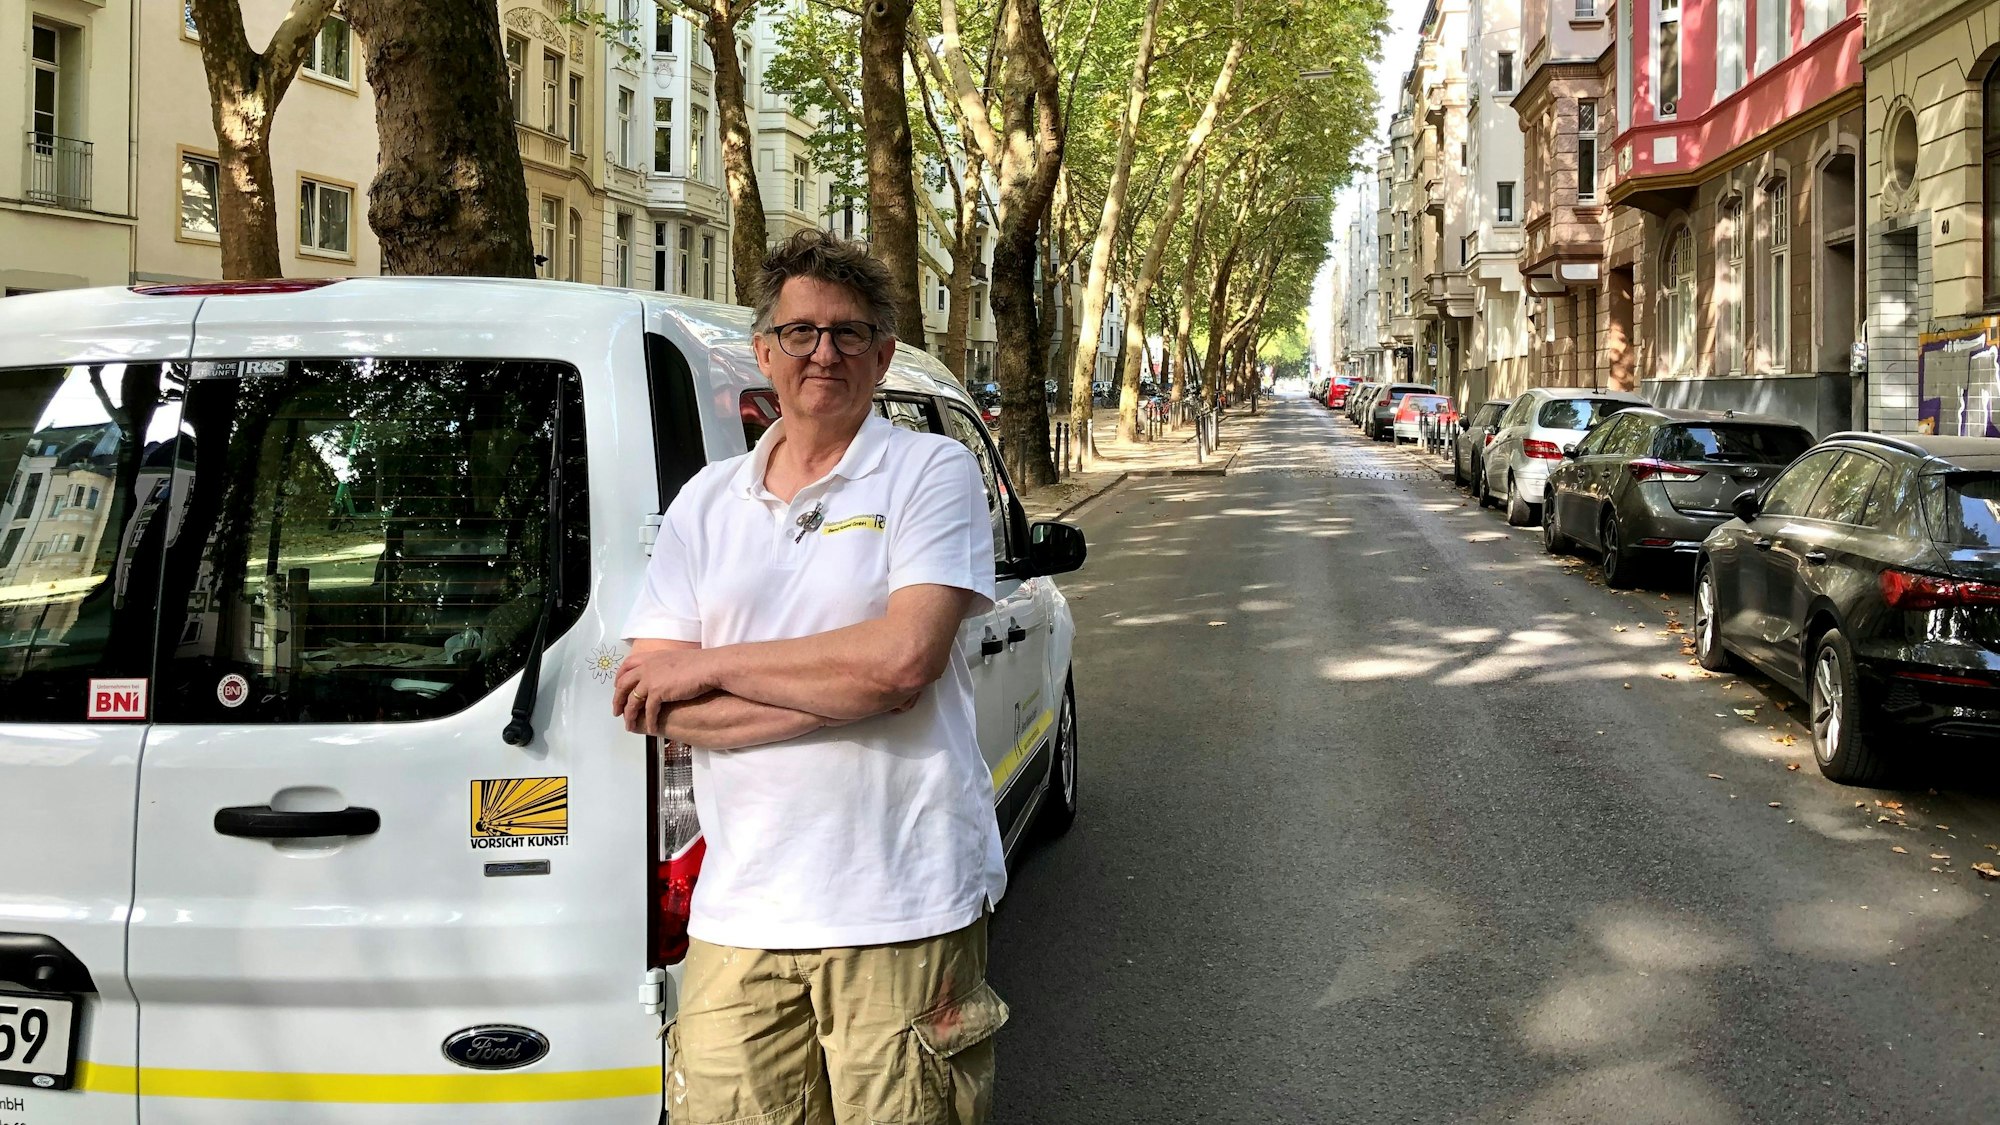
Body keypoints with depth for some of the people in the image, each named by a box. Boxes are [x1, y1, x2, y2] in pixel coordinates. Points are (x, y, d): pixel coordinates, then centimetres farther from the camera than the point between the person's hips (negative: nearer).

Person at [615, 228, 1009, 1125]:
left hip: (902, 909, -3)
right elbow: (650, 704, 2)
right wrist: (841, 686, -10)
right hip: (739, 911, 3)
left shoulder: (932, 471, 1)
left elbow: (901, 658, -14)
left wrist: (711, 664, -6)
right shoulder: (707, 501, 12)